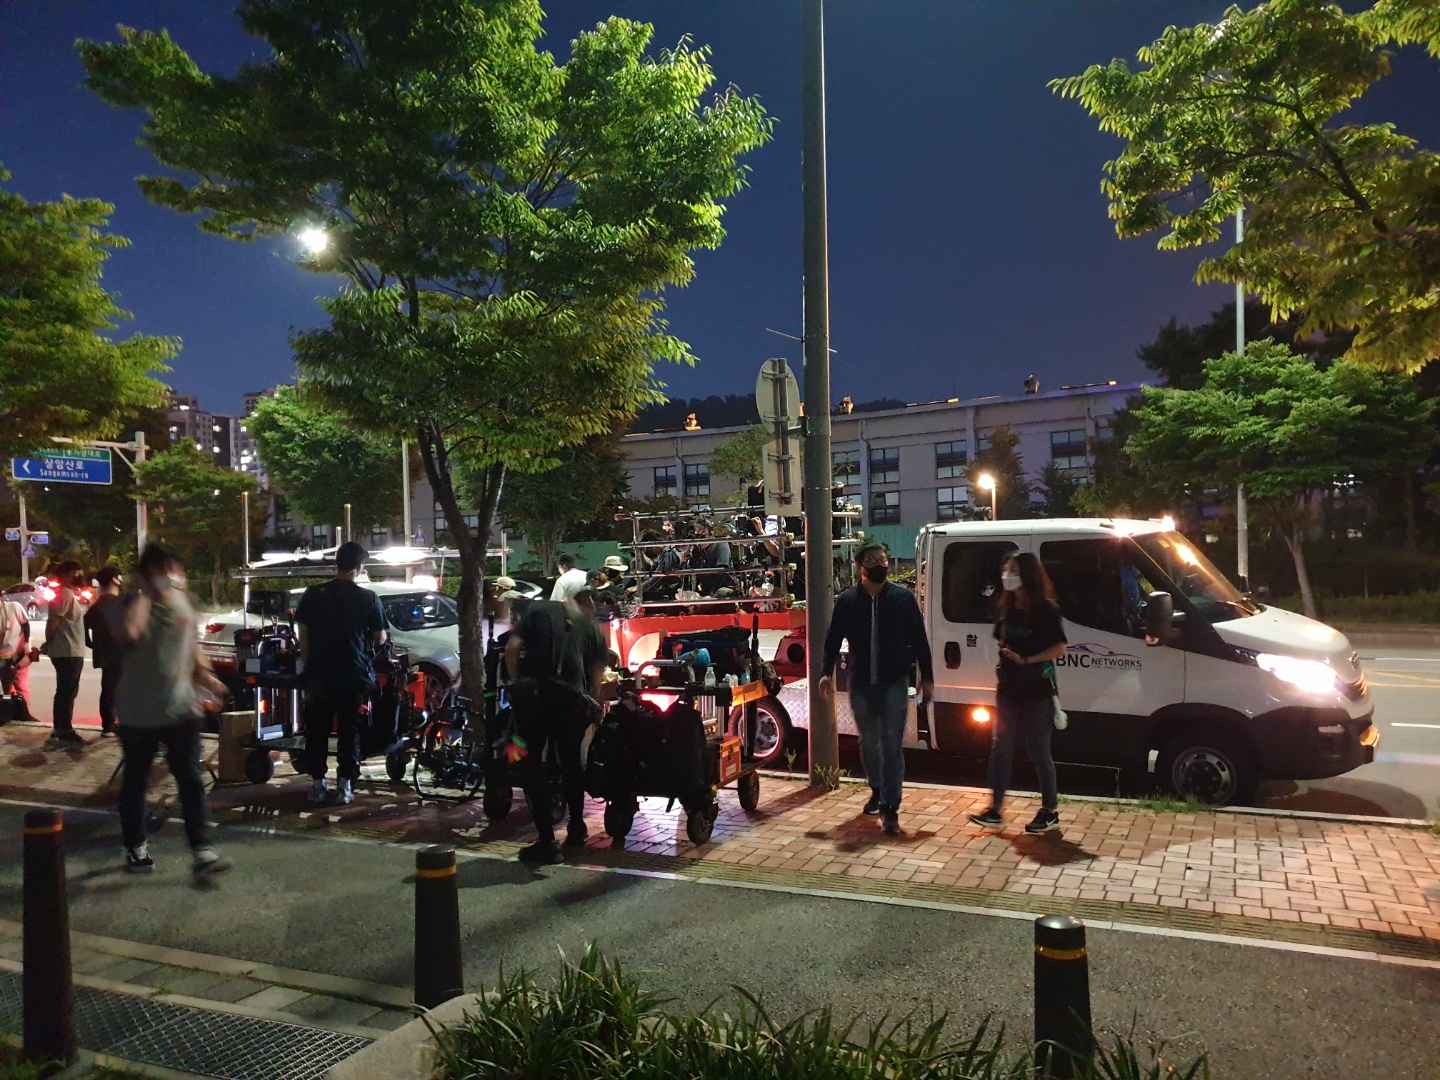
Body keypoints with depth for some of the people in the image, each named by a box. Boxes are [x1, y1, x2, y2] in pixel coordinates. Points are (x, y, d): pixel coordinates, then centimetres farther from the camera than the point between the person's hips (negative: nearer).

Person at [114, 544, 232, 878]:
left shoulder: (182, 602, 7)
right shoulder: (127, 606, -9)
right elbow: (129, 633, -33)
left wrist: (203, 673, 4)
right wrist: (143, 594, -21)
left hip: (181, 708, 3)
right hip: (139, 712, -3)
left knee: (190, 779, -4)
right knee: (135, 782, 12)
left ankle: (203, 852, -7)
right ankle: (136, 847, 29)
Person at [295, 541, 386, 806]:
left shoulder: (313, 595, -1)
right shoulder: (368, 598, -5)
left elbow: (303, 635, 1)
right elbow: (380, 638, 1)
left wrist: (308, 665, 12)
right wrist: (372, 642, 23)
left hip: (319, 675, 1)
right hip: (354, 675, -1)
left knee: (316, 730, 11)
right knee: (349, 732, 7)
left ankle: (317, 785, 14)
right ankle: (344, 786, 8)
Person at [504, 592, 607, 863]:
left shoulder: (539, 608, 21)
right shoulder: (592, 626, 23)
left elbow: (512, 648, 5)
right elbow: (596, 677, 17)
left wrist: (516, 684, 15)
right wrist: (592, 705, 28)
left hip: (532, 691, -2)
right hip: (571, 696, 2)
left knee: (532, 762, 7)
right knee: (571, 761, 22)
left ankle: (547, 842, 2)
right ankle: (576, 828, 37)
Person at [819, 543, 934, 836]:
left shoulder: (903, 598, -2)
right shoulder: (846, 600, 1)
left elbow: (919, 640, 0)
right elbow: (833, 639, 6)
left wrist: (927, 677, -2)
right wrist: (827, 673, -2)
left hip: (894, 682, -2)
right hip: (861, 683, 2)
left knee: (892, 744, -5)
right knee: (869, 742, 14)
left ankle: (890, 807, -1)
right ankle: (877, 790, 36)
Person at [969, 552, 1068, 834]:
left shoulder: (1046, 609, -10)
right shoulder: (1006, 608, 8)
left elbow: (1059, 649, -13)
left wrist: (1025, 660, -20)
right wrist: (1004, 662, 4)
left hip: (1036, 692, -6)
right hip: (1009, 689, 6)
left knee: (1038, 752, 2)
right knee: (1001, 748, 5)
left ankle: (1050, 813, 17)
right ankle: (994, 811, 11)